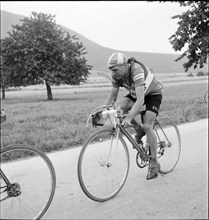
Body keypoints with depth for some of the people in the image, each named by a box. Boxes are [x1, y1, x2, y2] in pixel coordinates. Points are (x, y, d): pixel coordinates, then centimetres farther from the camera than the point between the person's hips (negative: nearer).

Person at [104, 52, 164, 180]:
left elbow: (140, 99, -47)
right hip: (136, 93, 6)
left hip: (154, 93, -6)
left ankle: (154, 164, -4)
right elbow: (112, 96, -9)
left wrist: (129, 117, -57)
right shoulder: (116, 75, -18)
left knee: (147, 126, -18)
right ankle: (139, 131, 1)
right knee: (121, 106, -23)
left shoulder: (136, 70, -39)